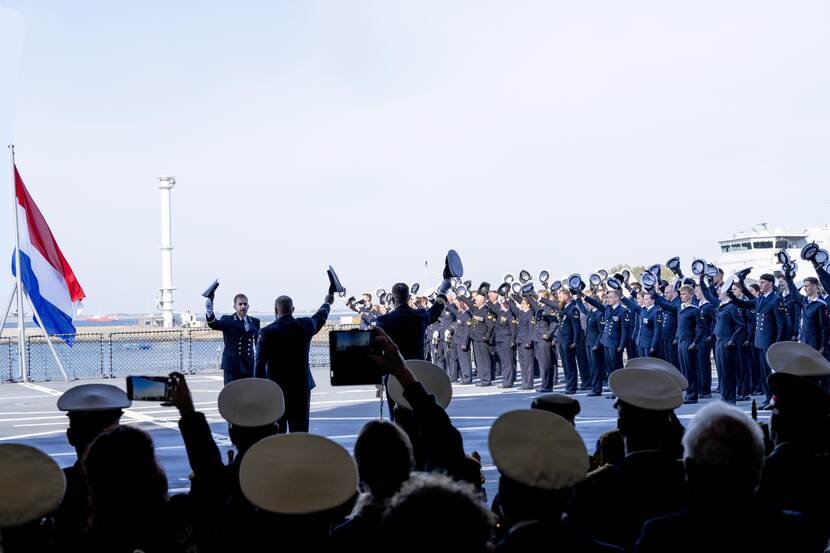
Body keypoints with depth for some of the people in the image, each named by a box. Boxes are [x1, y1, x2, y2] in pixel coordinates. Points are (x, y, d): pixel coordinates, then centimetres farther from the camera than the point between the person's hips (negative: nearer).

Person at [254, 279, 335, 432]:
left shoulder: (267, 332, -9)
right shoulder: (305, 325, 0)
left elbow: (260, 364, -7)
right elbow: (321, 316, 24)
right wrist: (327, 303, 45)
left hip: (275, 388, -2)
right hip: (302, 386, 2)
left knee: (277, 431, 3)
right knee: (300, 431, 5)